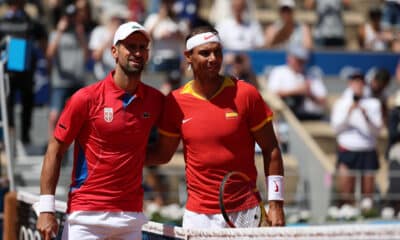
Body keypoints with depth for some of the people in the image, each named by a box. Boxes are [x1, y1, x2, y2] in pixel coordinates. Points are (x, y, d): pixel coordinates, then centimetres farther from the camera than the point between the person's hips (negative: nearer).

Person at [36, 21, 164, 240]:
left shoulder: (155, 100, 6)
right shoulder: (87, 98, -5)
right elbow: (55, 152, -2)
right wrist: (46, 209, -8)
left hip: (131, 216, 3)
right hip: (86, 214, -3)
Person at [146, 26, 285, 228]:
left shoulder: (246, 94, -4)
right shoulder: (175, 102, 2)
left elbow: (270, 150, -1)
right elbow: (162, 154, 13)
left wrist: (275, 204, -6)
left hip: (243, 213, -2)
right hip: (197, 216, 2)